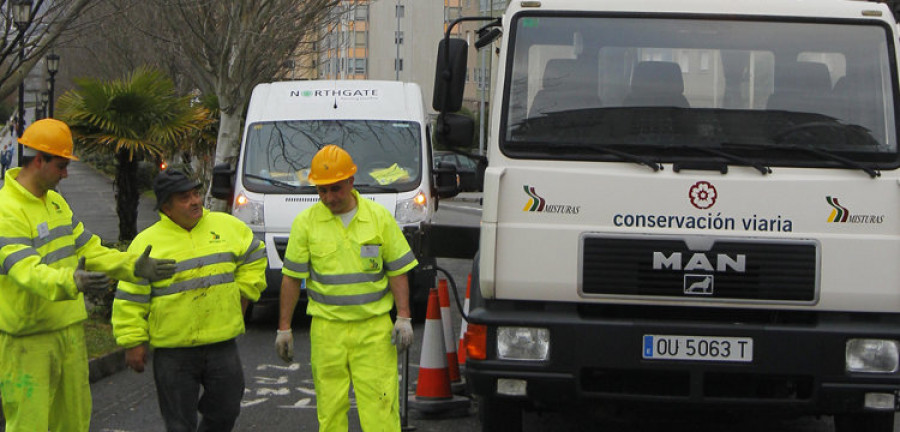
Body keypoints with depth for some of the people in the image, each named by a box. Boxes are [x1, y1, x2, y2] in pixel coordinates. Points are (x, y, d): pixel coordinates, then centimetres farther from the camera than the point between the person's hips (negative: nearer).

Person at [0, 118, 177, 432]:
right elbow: (26, 271, -31)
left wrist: (134, 266, 0)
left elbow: (89, 252, 15)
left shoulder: (55, 202, 13)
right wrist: (71, 282, -48)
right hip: (28, 337, -9)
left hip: (69, 329, 9)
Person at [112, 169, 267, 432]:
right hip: (173, 353, -3)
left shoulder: (227, 226, 5)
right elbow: (129, 300, -2)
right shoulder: (147, 243, -4)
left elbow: (254, 257, 21)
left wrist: (242, 295, 12)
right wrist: (133, 343, -4)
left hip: (222, 343, 3)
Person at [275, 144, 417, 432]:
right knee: (330, 405, 2)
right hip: (326, 329, 1)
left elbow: (397, 271, 7)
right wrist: (284, 328, 3)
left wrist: (403, 317, -2)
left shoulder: (379, 217, 3)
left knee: (379, 400, -6)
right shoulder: (306, 222, 2)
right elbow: (292, 278, 5)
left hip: (374, 327, 0)